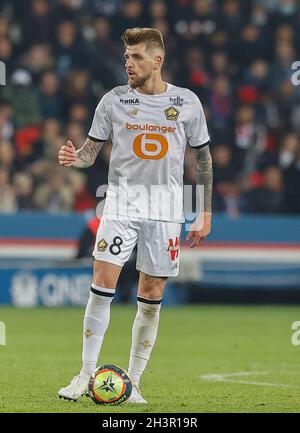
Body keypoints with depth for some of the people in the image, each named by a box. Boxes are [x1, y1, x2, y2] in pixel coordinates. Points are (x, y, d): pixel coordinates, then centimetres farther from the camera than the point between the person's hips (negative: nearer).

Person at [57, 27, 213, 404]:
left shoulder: (187, 102, 2)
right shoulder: (114, 100, 2)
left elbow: (203, 158, 10)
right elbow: (92, 149, 6)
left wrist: (206, 213, 6)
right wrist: (76, 158, -18)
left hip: (165, 210, 0)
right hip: (121, 204, 0)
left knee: (151, 297, 1)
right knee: (102, 284, -12)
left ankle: (133, 383, 10)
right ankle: (86, 375, -4)